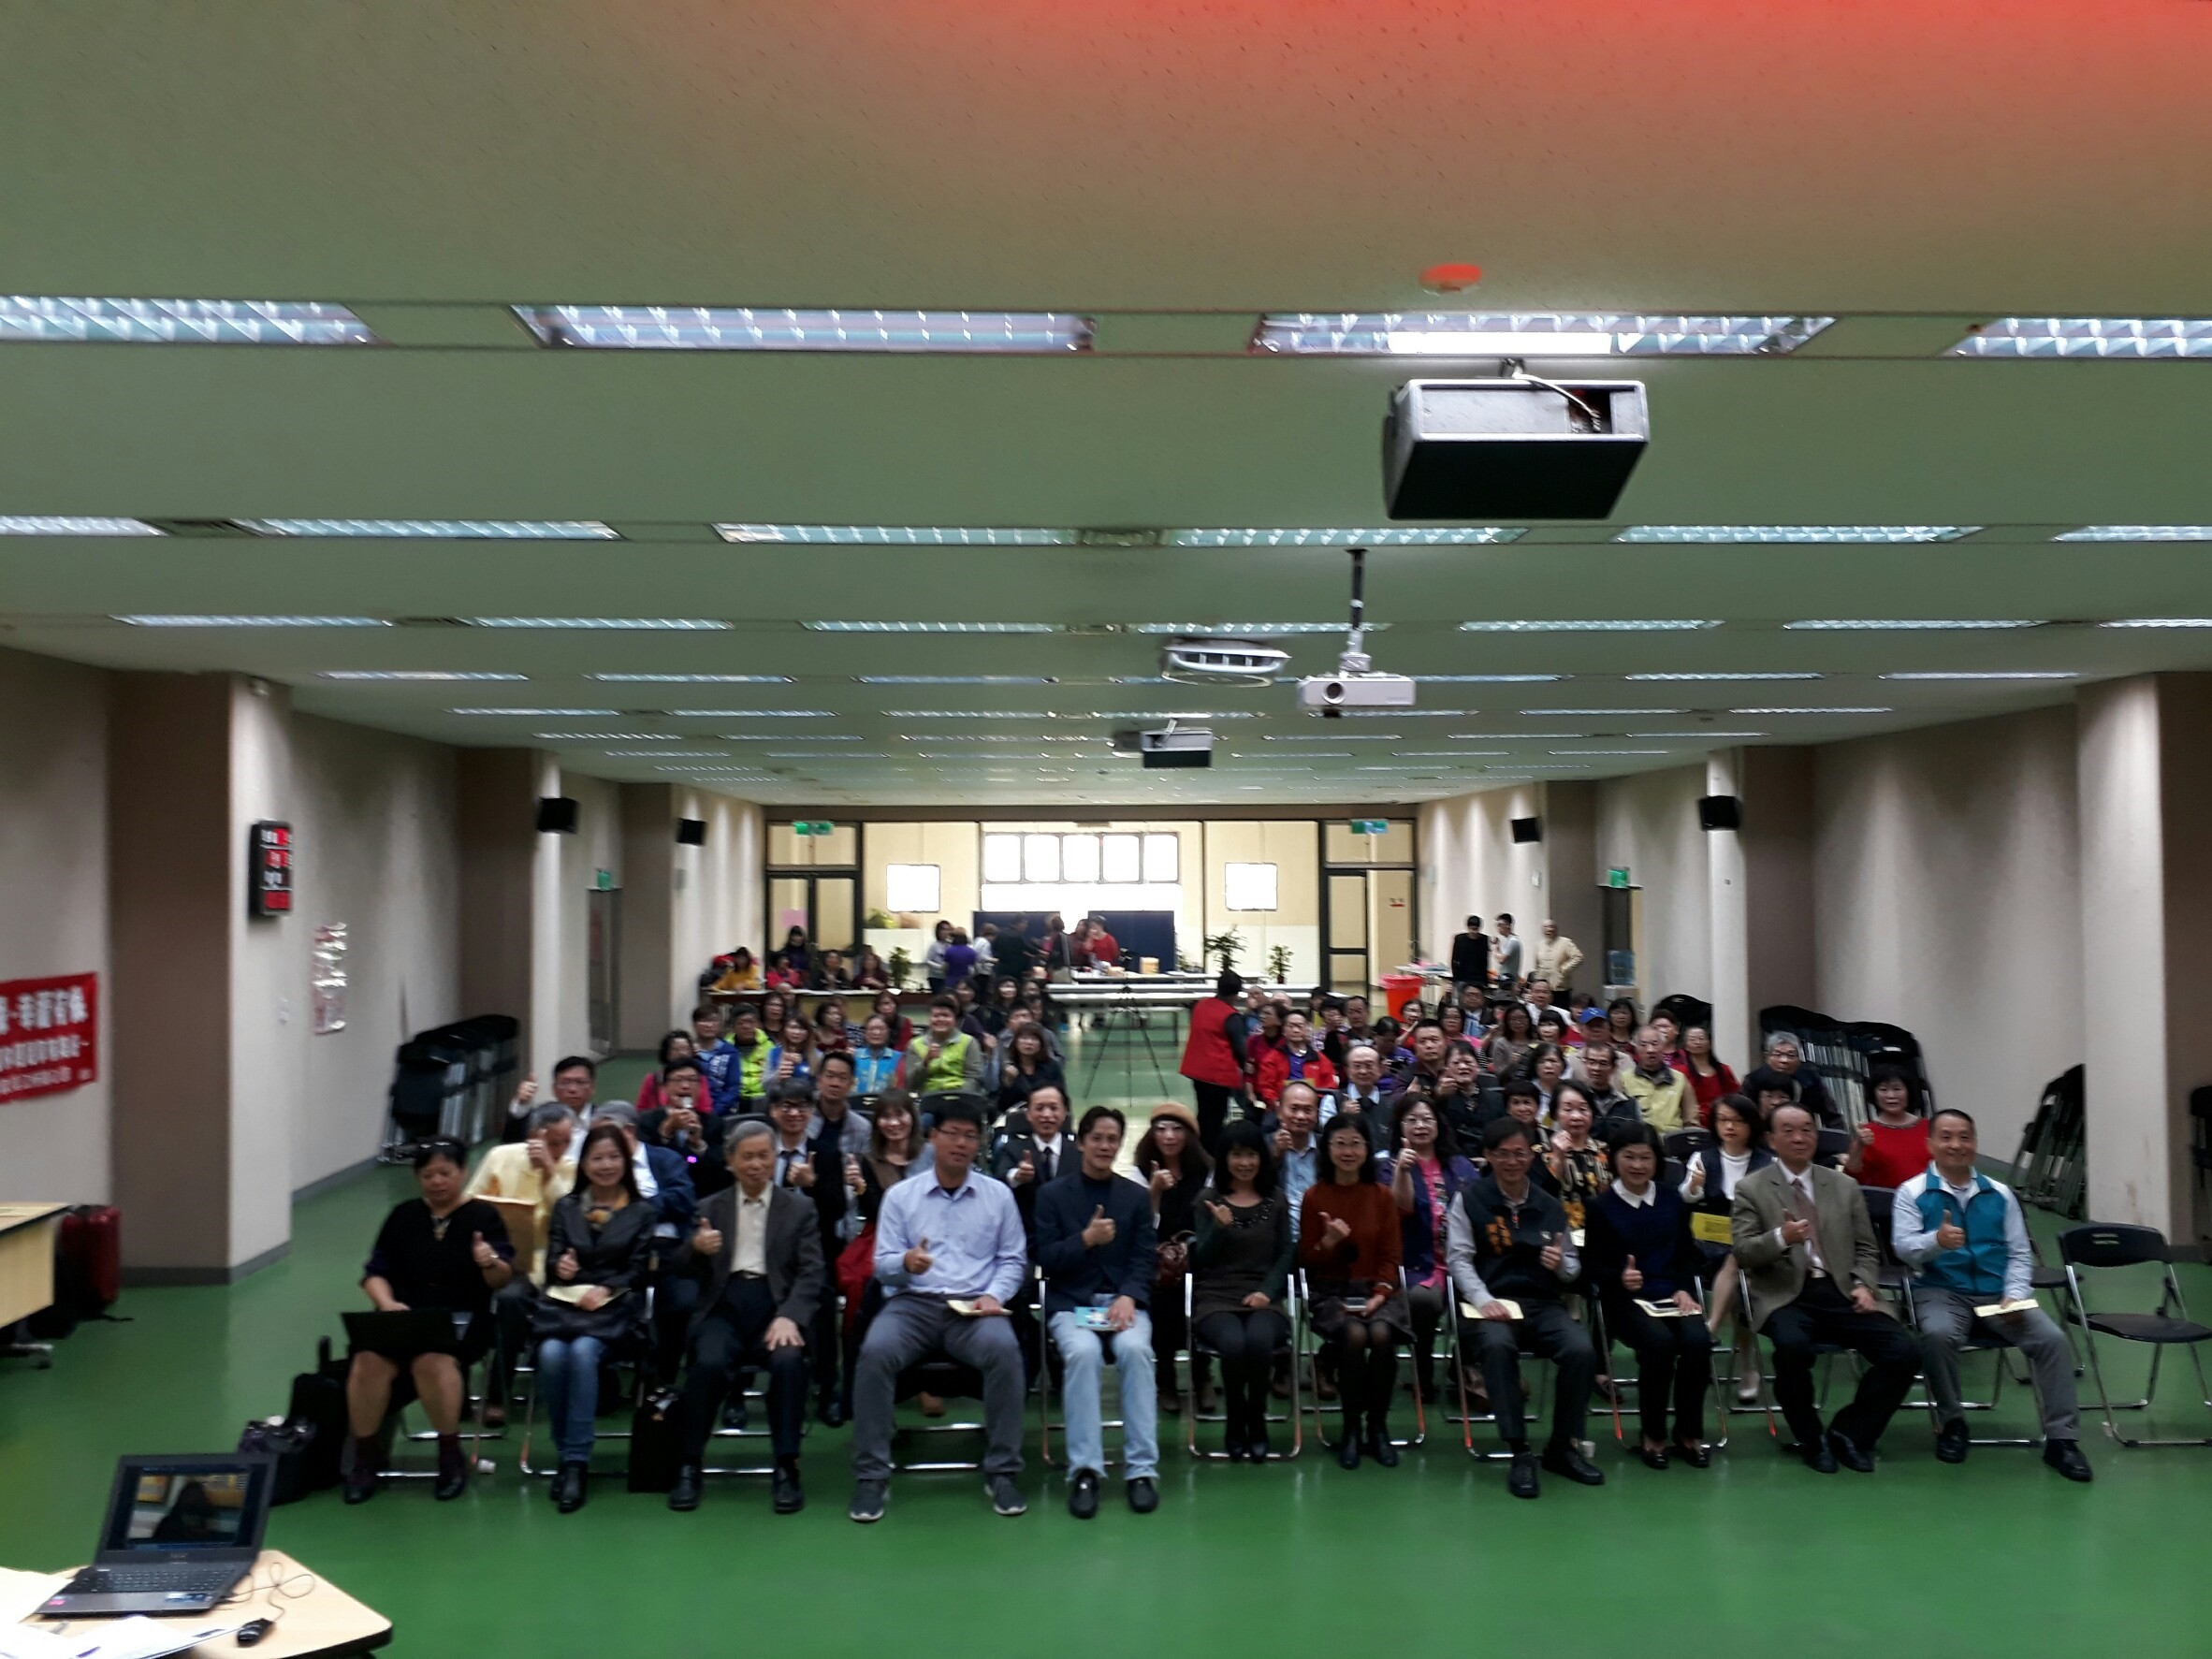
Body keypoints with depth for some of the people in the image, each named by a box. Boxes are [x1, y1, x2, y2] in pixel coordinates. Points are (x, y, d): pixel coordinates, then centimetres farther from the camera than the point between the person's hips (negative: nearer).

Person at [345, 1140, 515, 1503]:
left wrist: (492, 1263, -28)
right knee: (369, 1361, -27)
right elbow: (376, 1271, 8)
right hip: (403, 1314, 3)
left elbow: (502, 1281, -4)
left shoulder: (483, 1216, 4)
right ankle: (365, 1458, -10)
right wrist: (387, 1302, -13)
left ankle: (451, 1456, -15)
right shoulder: (403, 1215, 13)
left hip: (461, 1318, -3)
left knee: (432, 1361, -34)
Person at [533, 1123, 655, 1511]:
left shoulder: (641, 1212, 13)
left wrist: (606, 1290, -13)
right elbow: (551, 1263, 13)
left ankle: (576, 1461, -30)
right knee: (552, 1353, -31)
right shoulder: (566, 1207, 20)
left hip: (614, 1309, -2)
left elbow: (637, 1272, 5)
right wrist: (559, 1266, -11)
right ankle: (564, 1451, -15)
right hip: (563, 1304, 2)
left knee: (583, 1351, -34)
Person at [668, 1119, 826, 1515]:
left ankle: (786, 1468, -20)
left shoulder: (799, 1208, 12)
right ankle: (690, 1465, -14)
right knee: (709, 1362, -31)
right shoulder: (711, 1207, 16)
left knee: (788, 1360, -32)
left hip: (776, 1305, -1)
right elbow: (690, 1275, 10)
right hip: (724, 1307, 1)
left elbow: (811, 1273, 2)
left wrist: (789, 1317, -17)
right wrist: (696, 1251, -14)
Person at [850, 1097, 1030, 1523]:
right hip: (912, 1302, 0)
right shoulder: (900, 1195, 11)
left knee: (1005, 1351, -33)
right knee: (875, 1351, -32)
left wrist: (994, 1295, -8)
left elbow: (1014, 1259, 12)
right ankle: (872, 1475, -21)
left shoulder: (998, 1195, 13)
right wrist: (905, 1263, -17)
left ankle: (1002, 1471, -20)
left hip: (975, 1306, 0)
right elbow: (882, 1264, 6)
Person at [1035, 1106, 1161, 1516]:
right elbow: (1045, 1260, 0)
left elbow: (1146, 1259, 4)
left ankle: (1141, 1468, -26)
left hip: (1123, 1299, 1)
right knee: (1082, 1351, -34)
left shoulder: (1137, 1196, 13)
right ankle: (1084, 1470, -28)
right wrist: (1086, 1240, -16)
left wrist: (1128, 1297, -14)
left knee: (1135, 1348, -32)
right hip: (1070, 1302, -1)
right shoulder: (1052, 1194, 7)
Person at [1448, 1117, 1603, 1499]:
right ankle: (1519, 1452, -28)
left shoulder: (1549, 1206, 17)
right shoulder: (1470, 1199, 6)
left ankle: (1563, 1446, -6)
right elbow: (1459, 1257, -3)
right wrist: (1483, 1300, -20)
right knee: (1497, 1346, -37)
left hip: (1543, 1303, 4)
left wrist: (1563, 1264, -6)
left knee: (1582, 1349, -26)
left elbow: (1573, 1269, 20)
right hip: (1490, 1303, -3)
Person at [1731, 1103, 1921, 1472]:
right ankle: (1812, 1440, -9)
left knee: (1906, 1352, -18)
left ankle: (1849, 1432, 3)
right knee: (1792, 1347, -36)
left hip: (1840, 1294, 4)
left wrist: (1863, 1285, -2)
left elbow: (1866, 1249, 18)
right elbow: (1742, 1253, -4)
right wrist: (1780, 1238, -24)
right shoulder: (1751, 1189, 5)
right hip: (1785, 1296, -4)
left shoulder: (1844, 1186, 16)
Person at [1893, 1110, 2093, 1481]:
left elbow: (2020, 1253, 12)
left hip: (1997, 1295, 3)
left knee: (2053, 1339, -21)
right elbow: (1903, 1247, -9)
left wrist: (2014, 1295, -7)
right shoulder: (1912, 1192, 4)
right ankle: (1951, 1423, -11)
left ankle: (2061, 1439, -12)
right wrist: (1937, 1241, -32)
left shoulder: (1999, 1193, 15)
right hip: (1942, 1293, -3)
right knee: (1937, 1335, -35)